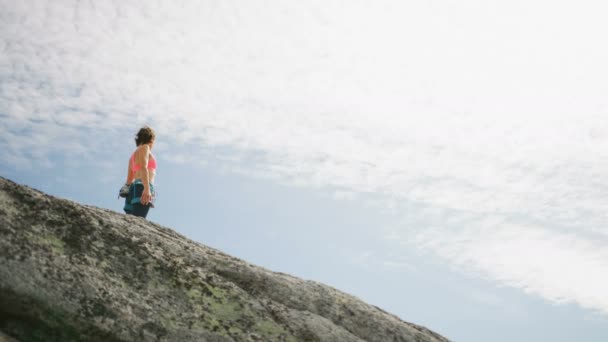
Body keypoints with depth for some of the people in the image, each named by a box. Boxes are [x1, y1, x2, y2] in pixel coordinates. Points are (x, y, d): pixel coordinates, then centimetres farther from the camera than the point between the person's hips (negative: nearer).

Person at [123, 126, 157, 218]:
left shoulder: (134, 154, 30)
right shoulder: (144, 148, 6)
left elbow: (129, 180, 27)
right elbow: (143, 168, -12)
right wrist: (147, 189, -23)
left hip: (134, 189, 8)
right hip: (142, 187, -8)